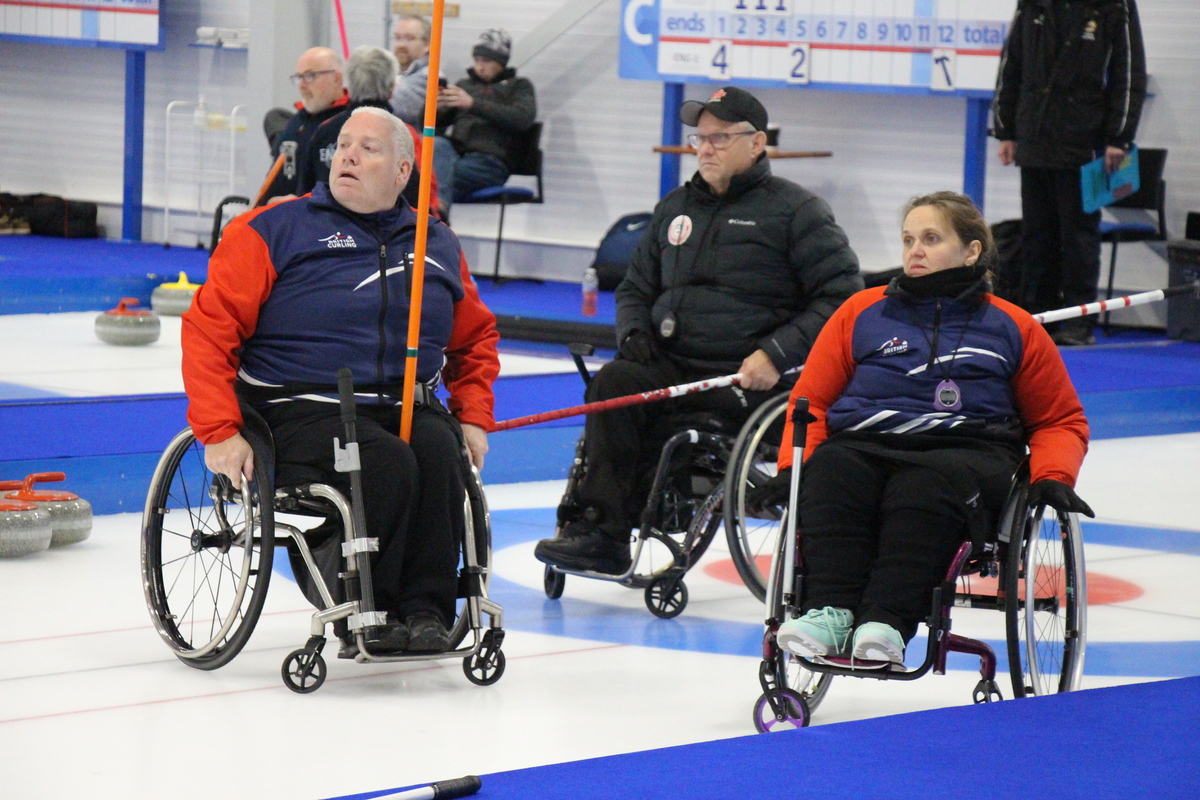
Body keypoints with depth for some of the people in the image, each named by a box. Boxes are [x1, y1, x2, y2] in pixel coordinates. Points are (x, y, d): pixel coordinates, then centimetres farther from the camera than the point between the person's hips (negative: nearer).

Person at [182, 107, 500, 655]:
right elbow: (209, 326, -3)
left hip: (407, 408, 4)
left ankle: (426, 610, -25)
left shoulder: (437, 246, 16)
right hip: (302, 411, -4)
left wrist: (473, 418, 12)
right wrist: (220, 432, -13)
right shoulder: (276, 230, 2)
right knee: (388, 461, -33)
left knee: (439, 448, -31)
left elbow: (475, 337, 29)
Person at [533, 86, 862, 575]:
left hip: (746, 380, -5)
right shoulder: (676, 209, 20)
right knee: (614, 381, -26)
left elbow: (841, 296, -6)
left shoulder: (794, 210, 1)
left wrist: (777, 355, -16)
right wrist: (634, 332, 5)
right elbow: (636, 287, 29)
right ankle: (603, 531, -29)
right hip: (672, 366, 5)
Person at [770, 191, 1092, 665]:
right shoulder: (863, 311, 23)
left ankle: (887, 625, -54)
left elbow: (1061, 421, 23)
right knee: (830, 474, -35)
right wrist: (791, 464, 1)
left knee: (923, 489, -39)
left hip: (968, 452, -2)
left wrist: (1052, 477, 2)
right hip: (862, 444, 2)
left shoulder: (1013, 328, 19)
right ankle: (828, 612, -49)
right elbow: (811, 399, 20)